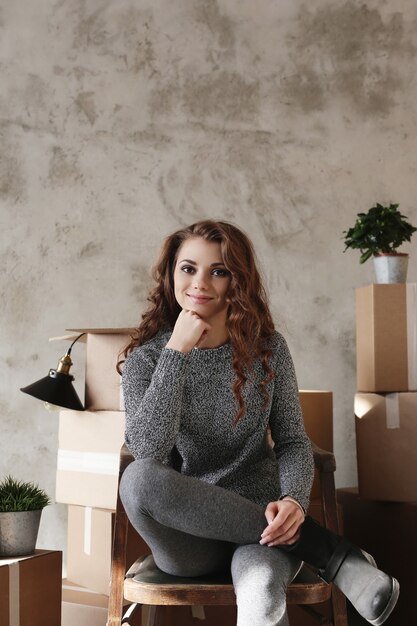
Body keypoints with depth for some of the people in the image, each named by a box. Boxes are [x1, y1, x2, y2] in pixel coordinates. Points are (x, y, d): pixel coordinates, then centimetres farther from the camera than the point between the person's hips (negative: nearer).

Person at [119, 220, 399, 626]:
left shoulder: (267, 349, 3)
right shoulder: (146, 358, -1)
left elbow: (292, 441, 4)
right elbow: (146, 451, -17)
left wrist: (294, 500, -18)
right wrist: (177, 350, -19)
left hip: (258, 520, -4)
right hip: (188, 537, 4)